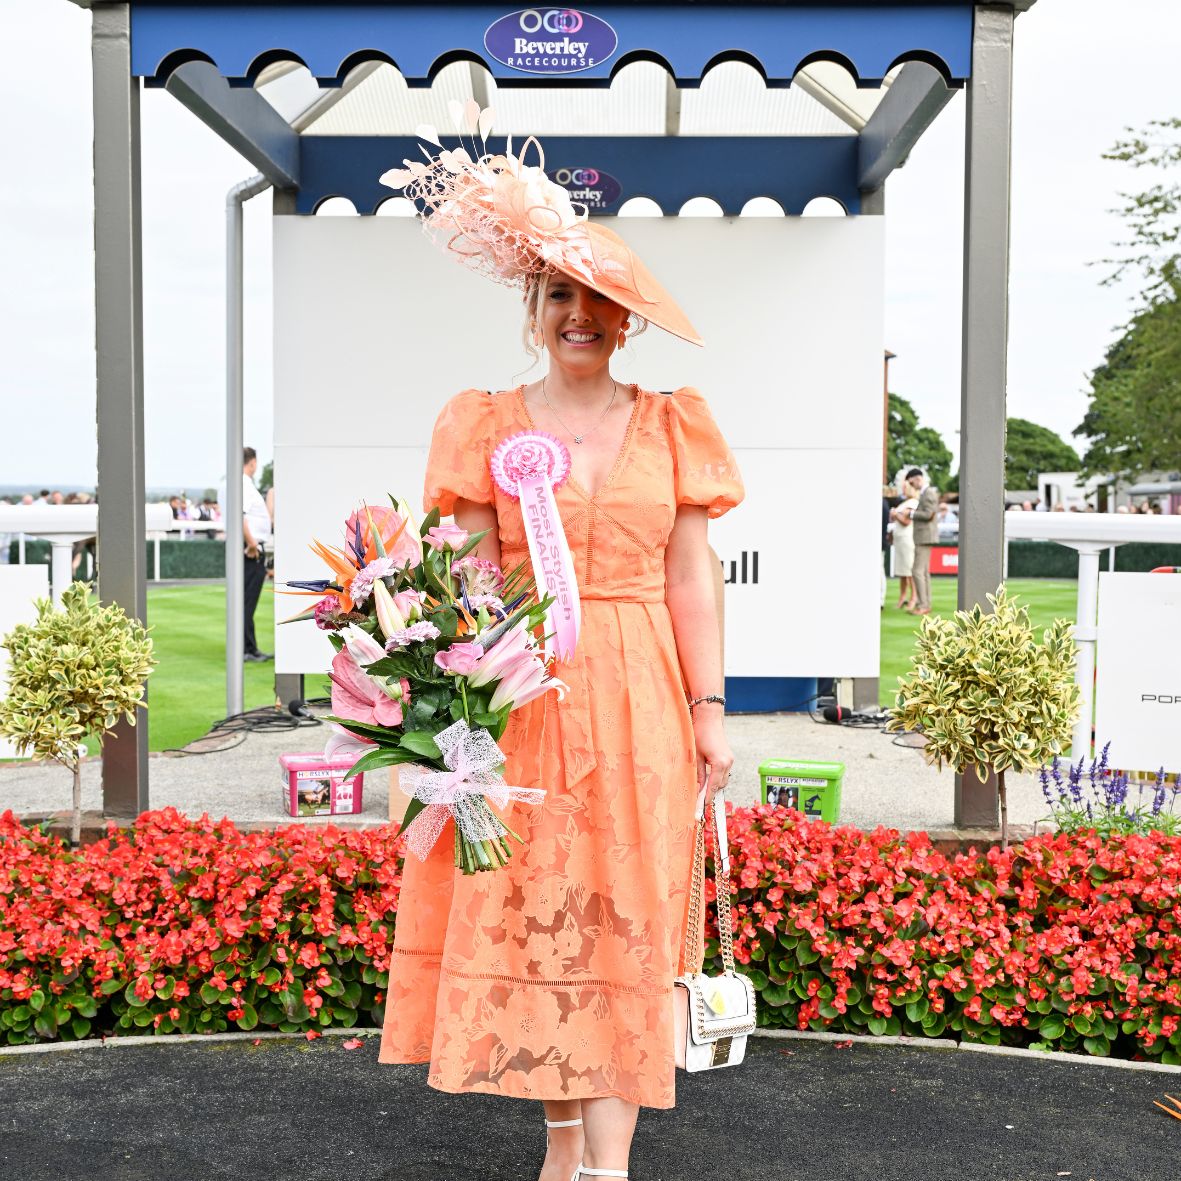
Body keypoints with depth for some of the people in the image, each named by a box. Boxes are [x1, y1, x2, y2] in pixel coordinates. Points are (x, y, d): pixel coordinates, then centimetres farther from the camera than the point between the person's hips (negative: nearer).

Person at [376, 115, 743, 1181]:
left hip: (637, 700, 0)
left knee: (627, 919, -1)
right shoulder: (487, 425, 5)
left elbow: (691, 578, 5)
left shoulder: (671, 425, 7)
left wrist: (709, 713, 1)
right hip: (522, 699, 0)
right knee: (529, 912, 3)